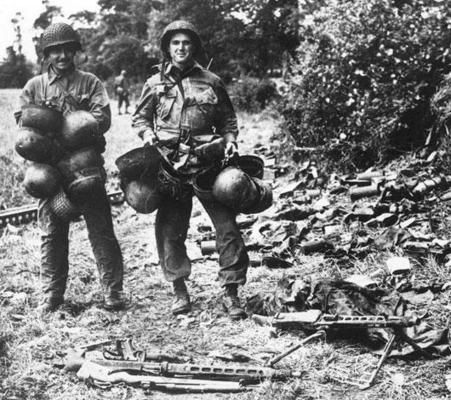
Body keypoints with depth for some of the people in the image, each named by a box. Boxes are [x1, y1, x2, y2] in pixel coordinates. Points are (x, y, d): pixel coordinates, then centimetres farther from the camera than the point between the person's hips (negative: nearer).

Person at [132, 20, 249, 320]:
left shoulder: (211, 82, 9)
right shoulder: (155, 84, 9)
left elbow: (228, 119, 16)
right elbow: (140, 117, 18)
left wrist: (230, 140, -1)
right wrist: (148, 133, -2)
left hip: (209, 163, 0)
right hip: (170, 165, 1)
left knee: (227, 225, -5)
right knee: (170, 229, 3)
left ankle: (231, 291, 4)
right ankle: (179, 289, 18)